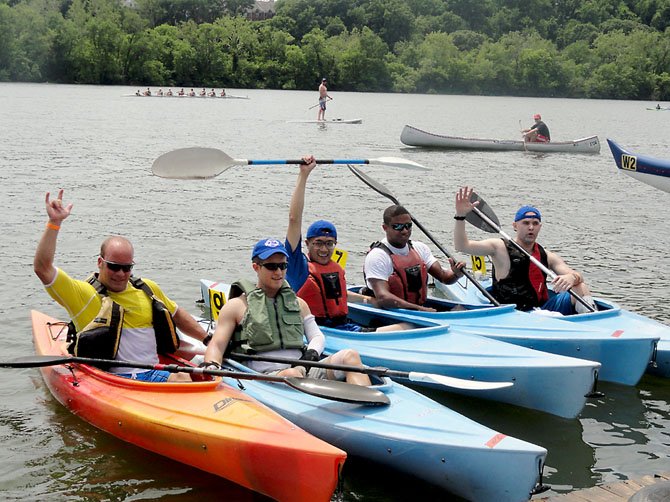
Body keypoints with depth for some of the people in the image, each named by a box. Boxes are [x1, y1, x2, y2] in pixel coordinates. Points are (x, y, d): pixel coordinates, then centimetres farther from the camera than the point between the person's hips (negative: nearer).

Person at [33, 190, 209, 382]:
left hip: (155, 374, 6)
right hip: (114, 380, -5)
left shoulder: (148, 289, 19)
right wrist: (54, 222, -12)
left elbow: (177, 315, 34)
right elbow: (42, 267, -8)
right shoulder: (84, 294, 2)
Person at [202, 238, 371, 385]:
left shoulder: (298, 303, 27)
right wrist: (211, 365, -17)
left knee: (350, 356, -21)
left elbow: (317, 336, 21)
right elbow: (217, 345, 7)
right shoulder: (238, 306, 13)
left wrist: (312, 352, -4)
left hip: (304, 372, 4)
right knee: (292, 374, -39)